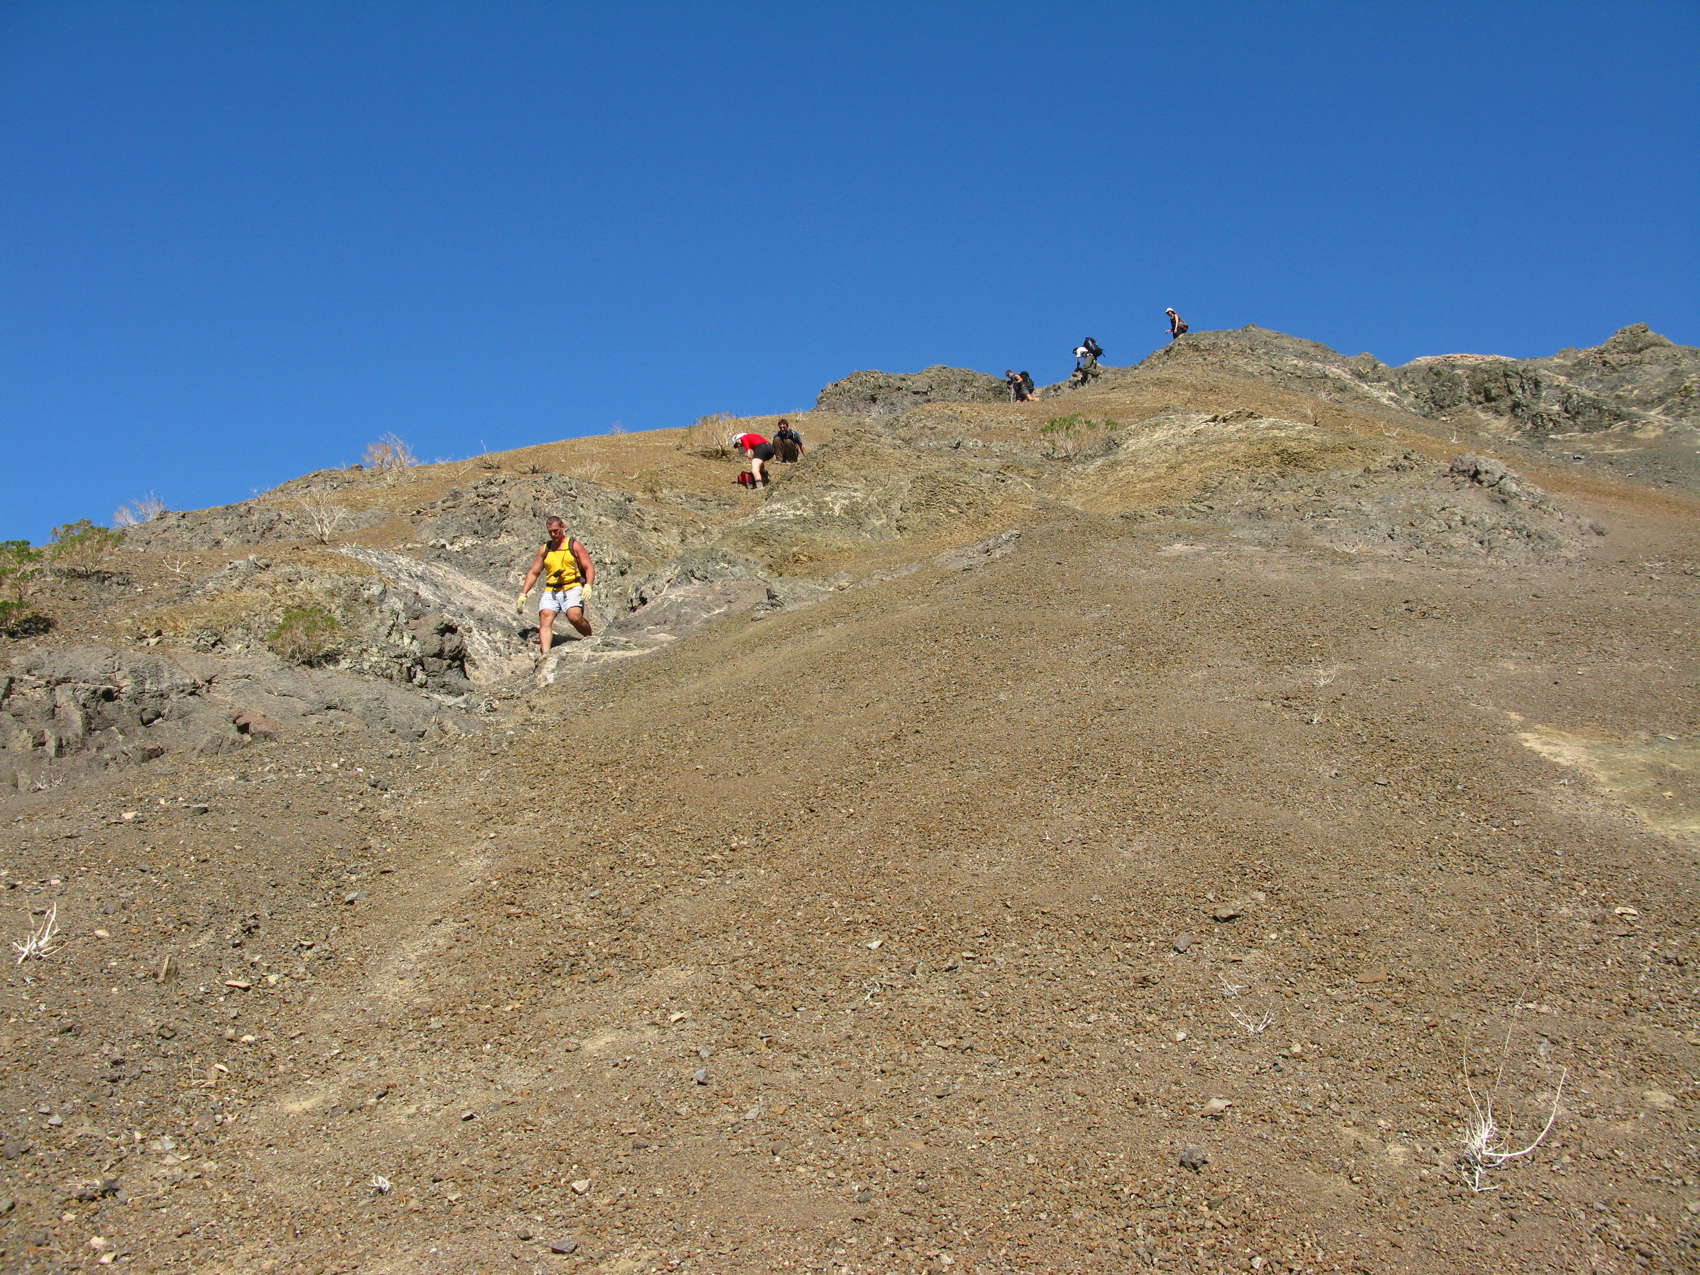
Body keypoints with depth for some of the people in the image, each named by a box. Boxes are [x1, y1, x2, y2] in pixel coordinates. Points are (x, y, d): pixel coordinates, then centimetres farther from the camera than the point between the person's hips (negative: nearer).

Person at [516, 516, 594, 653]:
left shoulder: (574, 545, 6)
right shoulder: (545, 549, 17)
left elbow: (589, 567, 0)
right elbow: (533, 573, 19)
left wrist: (588, 585, -18)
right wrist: (523, 594, 9)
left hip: (572, 589, -4)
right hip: (551, 591, 4)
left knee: (574, 616, -29)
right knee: (545, 619, -20)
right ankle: (545, 654, -31)